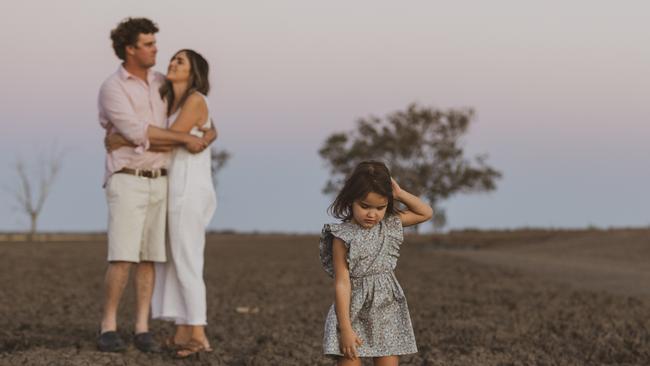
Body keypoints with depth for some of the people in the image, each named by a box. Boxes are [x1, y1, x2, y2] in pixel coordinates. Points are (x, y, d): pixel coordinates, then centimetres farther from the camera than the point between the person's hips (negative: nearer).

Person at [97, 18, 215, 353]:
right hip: (127, 183, -6)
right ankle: (108, 329, -7)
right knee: (122, 258, -15)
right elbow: (137, 133, -21)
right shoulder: (111, 89, -10)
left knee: (149, 258, 1)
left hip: (157, 184, 6)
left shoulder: (160, 82, 12)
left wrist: (211, 131, 0)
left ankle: (142, 331, 4)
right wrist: (186, 139, -19)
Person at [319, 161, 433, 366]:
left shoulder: (390, 225, 3)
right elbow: (342, 283, -14)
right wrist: (345, 328, -19)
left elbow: (426, 213, 16)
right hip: (354, 314, -4)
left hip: (387, 314, 4)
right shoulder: (343, 237, -12)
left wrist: (400, 194, 0)